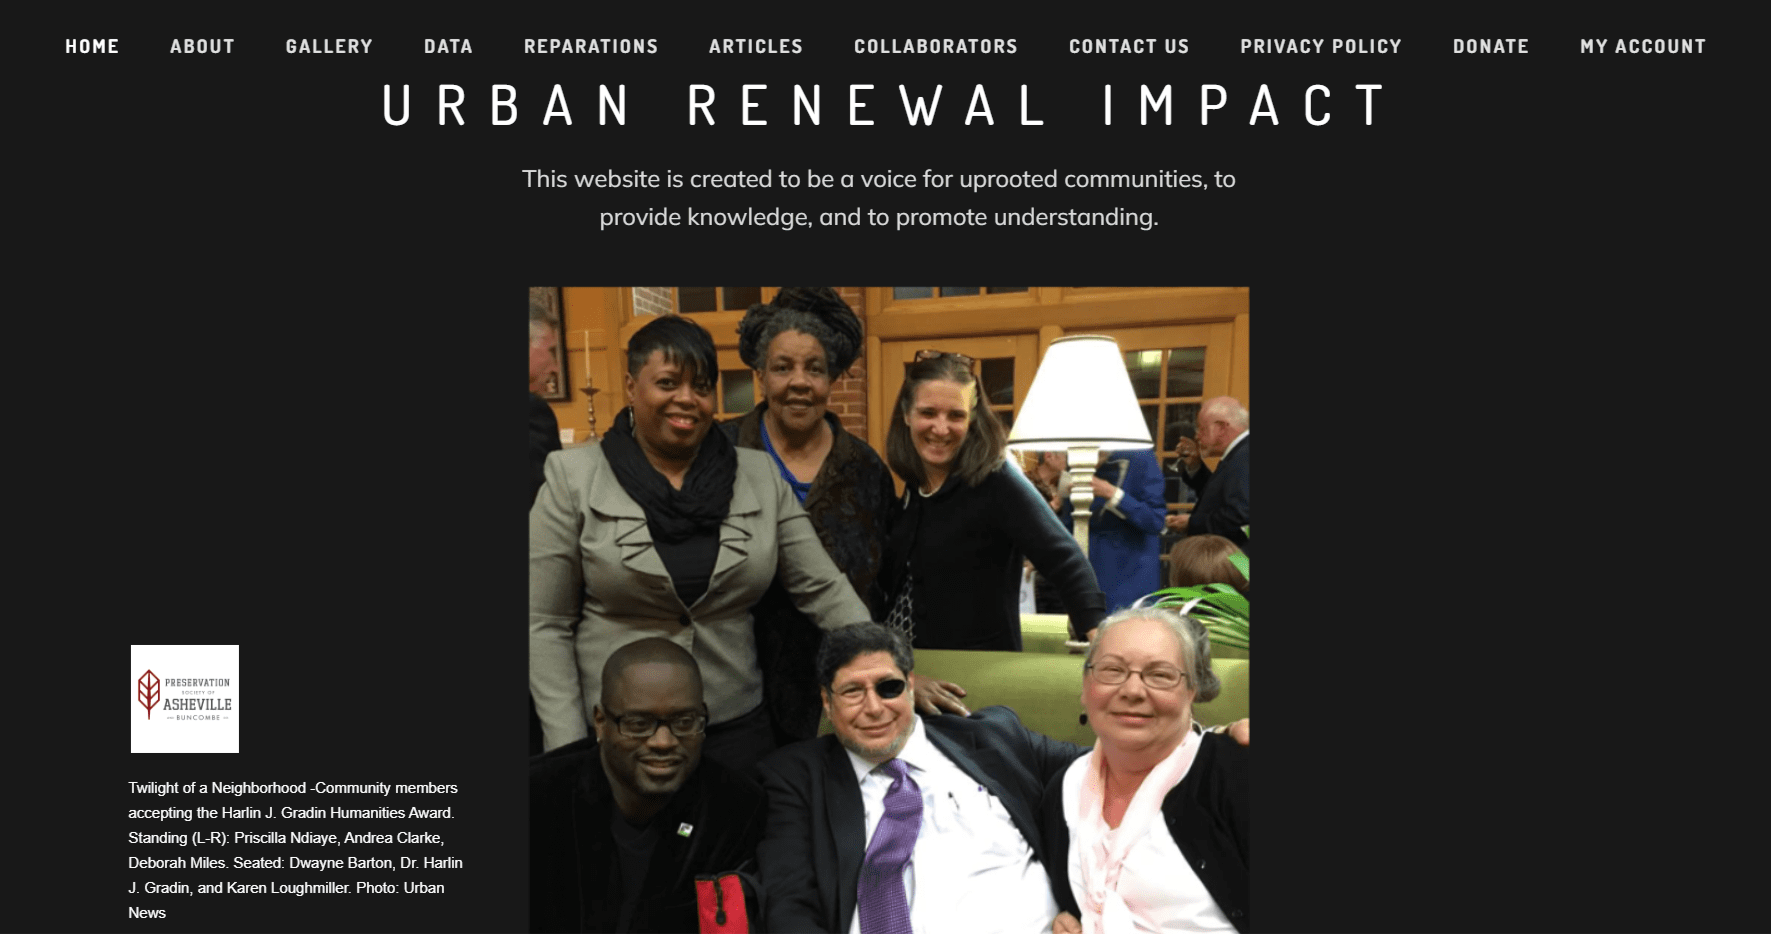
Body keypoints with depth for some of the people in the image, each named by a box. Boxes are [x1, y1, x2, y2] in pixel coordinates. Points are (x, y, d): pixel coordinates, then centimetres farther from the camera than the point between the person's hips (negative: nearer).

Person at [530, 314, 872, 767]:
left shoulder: (761, 476, 1)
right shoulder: (575, 478, -5)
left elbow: (824, 590, 2)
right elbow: (545, 625, -5)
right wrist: (569, 748, -9)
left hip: (737, 728, 2)